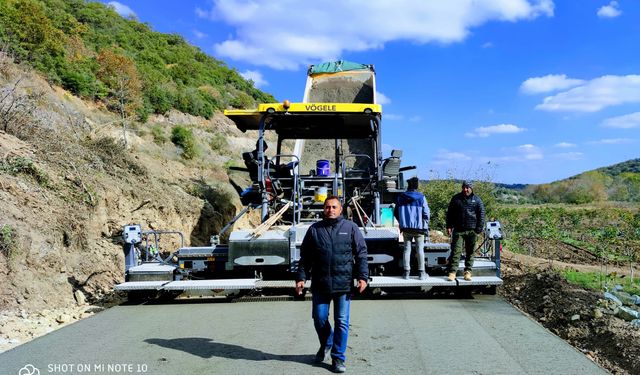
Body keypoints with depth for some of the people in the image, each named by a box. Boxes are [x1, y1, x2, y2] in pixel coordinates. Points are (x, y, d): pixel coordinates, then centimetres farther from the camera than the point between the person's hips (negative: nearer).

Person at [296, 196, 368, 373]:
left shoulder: (351, 227, 3)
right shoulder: (314, 229, 6)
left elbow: (361, 254, 2)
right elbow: (305, 257, 9)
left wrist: (362, 276, -5)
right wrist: (301, 278, 4)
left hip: (343, 284, -1)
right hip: (320, 284, 2)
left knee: (341, 322, 4)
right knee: (319, 318, 9)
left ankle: (338, 357, 19)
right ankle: (326, 344, 38)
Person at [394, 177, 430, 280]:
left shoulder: (401, 197, 1)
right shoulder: (421, 197, -8)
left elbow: (396, 212, 7)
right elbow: (426, 213, -8)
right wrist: (425, 224, 8)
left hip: (406, 228, 2)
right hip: (419, 228, -2)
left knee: (407, 249, 9)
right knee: (420, 249, 6)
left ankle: (406, 272, 9)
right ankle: (422, 273, 8)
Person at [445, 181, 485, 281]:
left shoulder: (477, 200, 5)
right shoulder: (456, 198, 8)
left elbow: (481, 215, 5)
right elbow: (450, 213, 11)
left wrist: (479, 229, -3)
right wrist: (449, 226, 3)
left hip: (471, 231, 0)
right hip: (458, 230, 0)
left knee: (470, 252, 7)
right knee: (455, 251, -6)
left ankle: (468, 272, 15)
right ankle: (452, 272, -7)